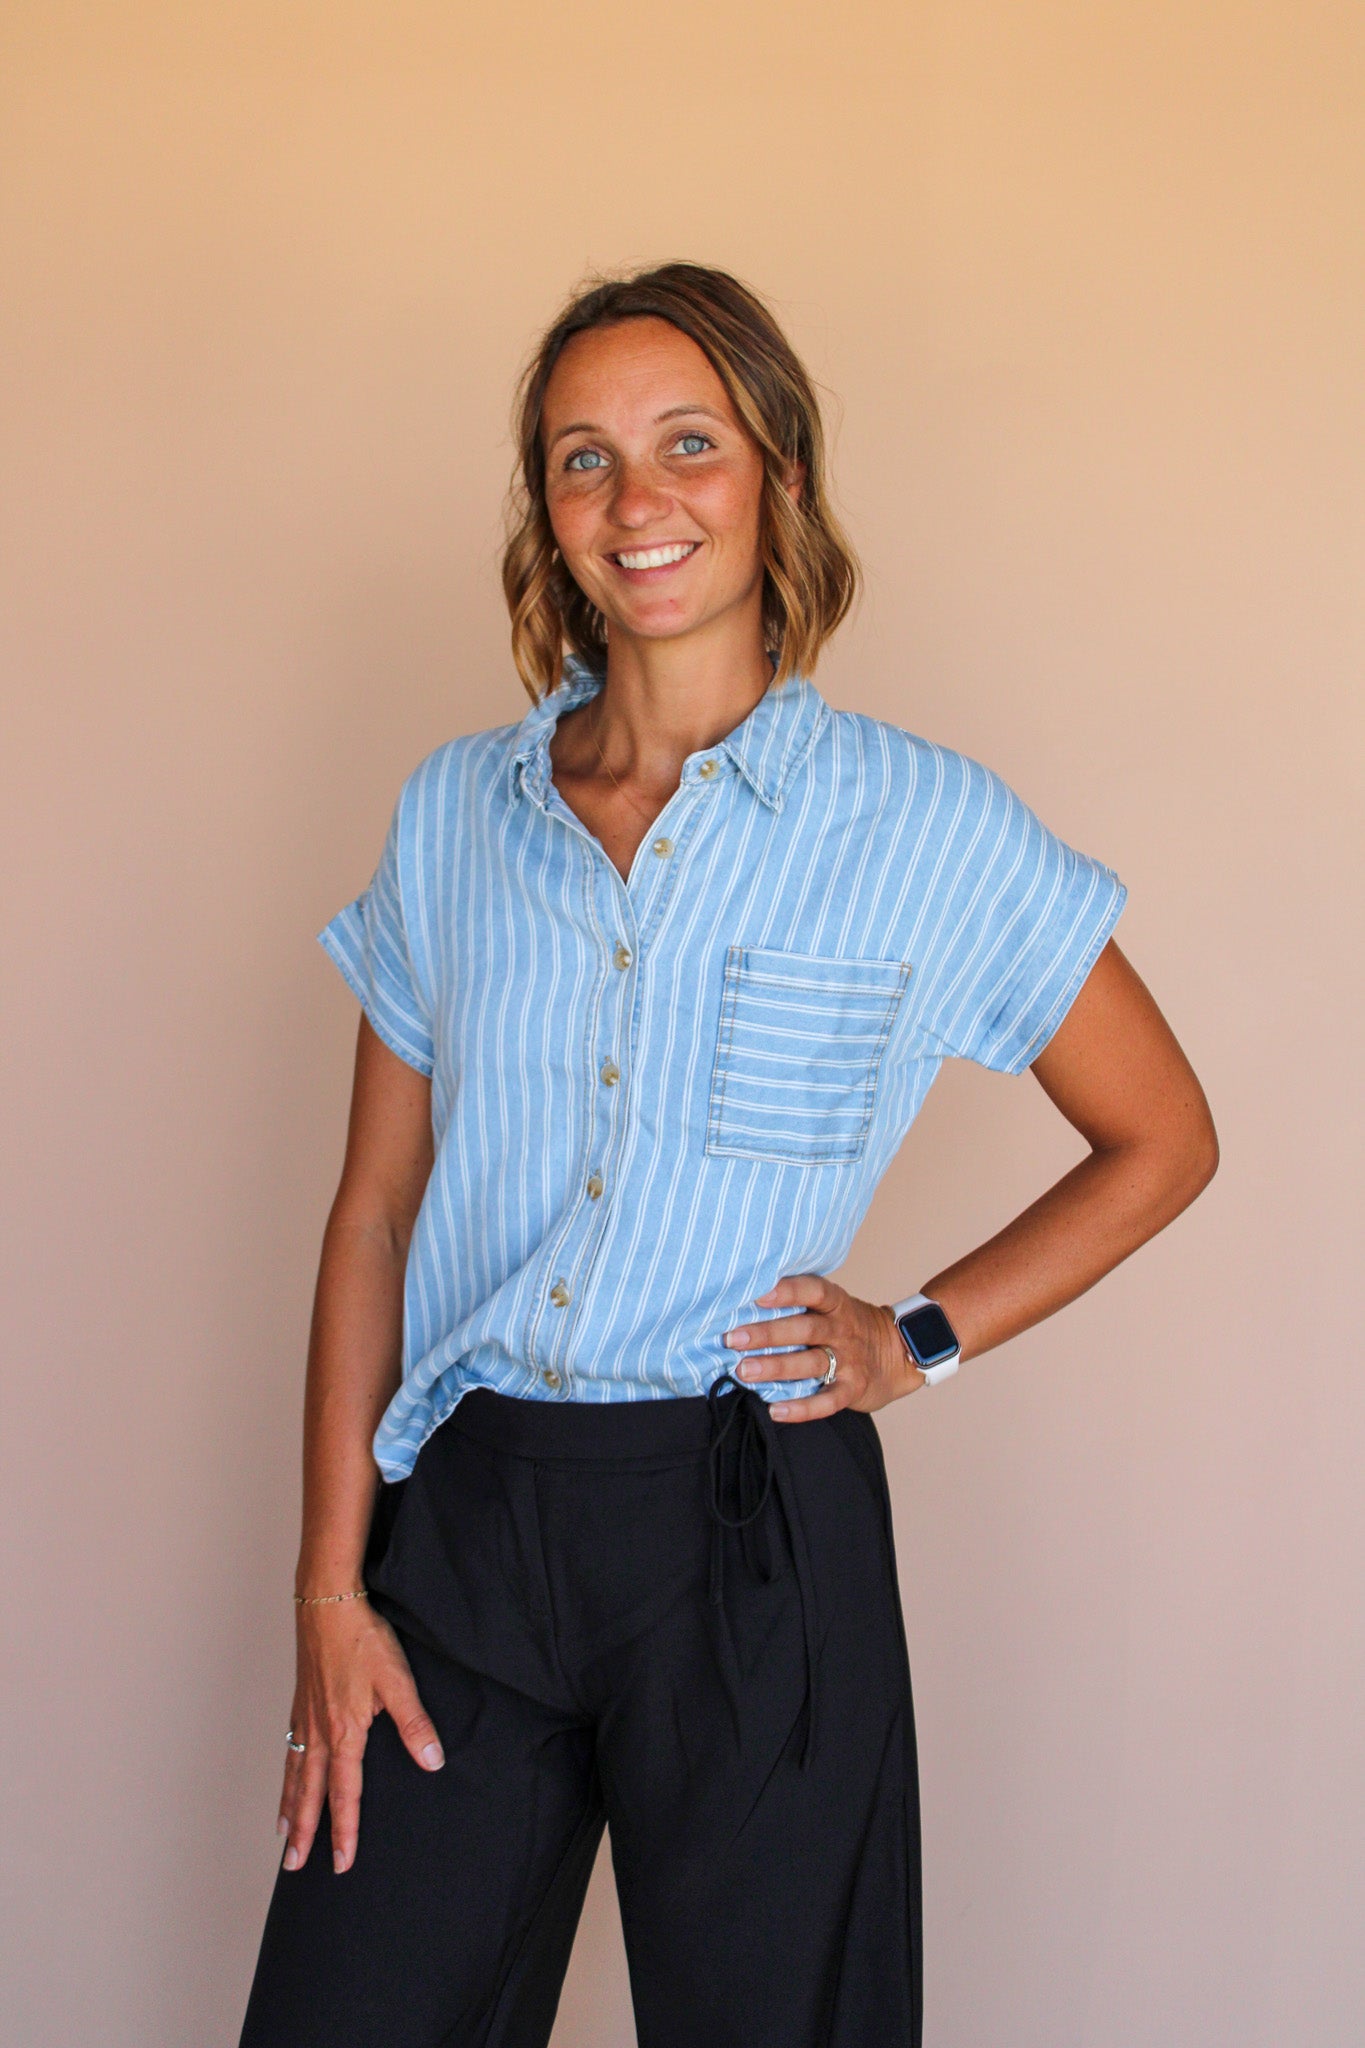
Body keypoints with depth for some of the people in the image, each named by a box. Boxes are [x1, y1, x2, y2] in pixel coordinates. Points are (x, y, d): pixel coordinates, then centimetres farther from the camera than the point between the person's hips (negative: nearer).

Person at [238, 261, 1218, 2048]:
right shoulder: (454, 813, 6)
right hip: (461, 1515, 3)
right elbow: (374, 1213, 7)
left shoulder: (928, 828, -3)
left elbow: (1163, 1139, 9)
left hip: (753, 1532, -2)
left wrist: (922, 1338, -1)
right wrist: (332, 1586, 2)